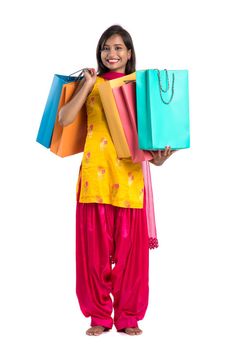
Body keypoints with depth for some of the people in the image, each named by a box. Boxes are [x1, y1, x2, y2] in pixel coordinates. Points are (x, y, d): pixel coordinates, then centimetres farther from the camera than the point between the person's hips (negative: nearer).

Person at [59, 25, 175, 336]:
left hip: (129, 176, 0)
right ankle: (99, 316, 14)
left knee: (129, 247, 2)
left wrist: (157, 157, -13)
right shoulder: (92, 84, 10)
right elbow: (64, 119, -3)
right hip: (95, 173, 0)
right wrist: (87, 85, -4)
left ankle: (129, 316, 14)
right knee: (95, 246, 2)